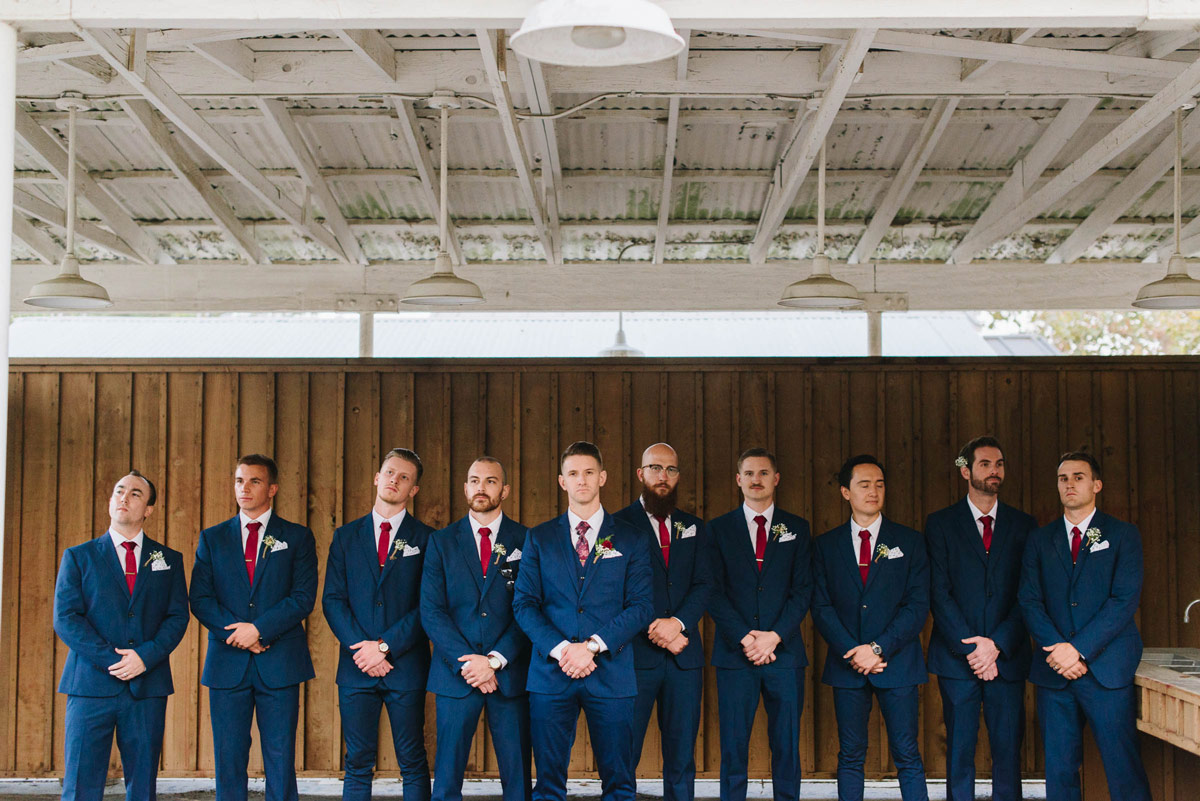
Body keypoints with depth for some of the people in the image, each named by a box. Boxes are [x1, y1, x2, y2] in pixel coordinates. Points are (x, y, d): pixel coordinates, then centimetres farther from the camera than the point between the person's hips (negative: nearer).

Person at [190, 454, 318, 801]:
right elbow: (199, 599, 5)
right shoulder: (212, 538, 12)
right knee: (228, 759, 3)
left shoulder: (298, 537, 7)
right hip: (227, 664, 2)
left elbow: (304, 597, -3)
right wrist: (236, 633, -10)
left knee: (281, 759, -1)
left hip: (279, 664, -2)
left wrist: (259, 628, -13)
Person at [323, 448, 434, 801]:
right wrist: (360, 648, -8)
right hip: (356, 667, 2)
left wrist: (385, 646, -12)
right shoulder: (346, 536, 11)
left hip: (406, 666, -2)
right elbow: (332, 600, 5)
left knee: (413, 763, 3)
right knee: (358, 762, 4)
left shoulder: (425, 539, 3)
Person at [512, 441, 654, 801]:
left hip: (610, 673, 0)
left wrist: (592, 647, -12)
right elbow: (524, 604, 4)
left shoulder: (630, 540, 8)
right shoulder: (539, 538, 11)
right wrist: (560, 649, -11)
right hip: (550, 674, 1)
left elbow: (641, 607, 0)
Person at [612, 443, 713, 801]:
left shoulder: (694, 528, 15)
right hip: (636, 653, -3)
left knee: (682, 756, 5)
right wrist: (655, 630, -12)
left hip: (684, 654, 4)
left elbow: (703, 586, 5)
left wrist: (679, 622, -13)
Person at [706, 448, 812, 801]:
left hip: (784, 652, 1)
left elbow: (803, 591, 3)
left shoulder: (797, 529, 10)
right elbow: (714, 593, 1)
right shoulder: (719, 529, 7)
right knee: (733, 748, 0)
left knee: (787, 746, 2)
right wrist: (744, 637, -11)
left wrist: (774, 636, -10)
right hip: (734, 653, -1)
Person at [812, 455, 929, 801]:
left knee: (907, 756, -1)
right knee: (850, 756, 5)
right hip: (847, 666, 1)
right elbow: (821, 607, 3)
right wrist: (852, 652, -10)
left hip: (897, 662, -1)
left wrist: (879, 648, -12)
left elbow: (918, 605, -2)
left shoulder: (909, 541, 6)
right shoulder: (826, 545, 9)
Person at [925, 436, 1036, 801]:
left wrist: (998, 644, -9)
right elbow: (939, 593, -2)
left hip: (1007, 657, 1)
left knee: (1008, 751, 1)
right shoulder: (940, 523, 5)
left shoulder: (1023, 525, 10)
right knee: (959, 751, 2)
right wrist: (970, 648, -11)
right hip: (957, 659, -1)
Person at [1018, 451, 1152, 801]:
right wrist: (1058, 650, -11)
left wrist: (1079, 648, -14)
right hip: (1054, 671, 3)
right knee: (1059, 769, 5)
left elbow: (1125, 600, -6)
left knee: (1123, 767, -5)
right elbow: (1029, 601, 5)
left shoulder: (1123, 535, 5)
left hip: (1107, 670, -3)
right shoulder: (1039, 540, 14)